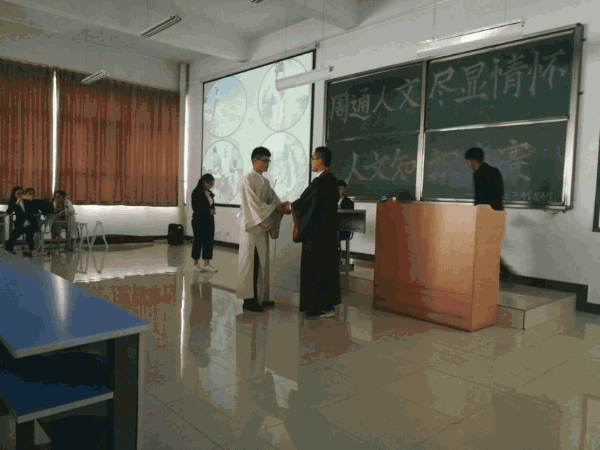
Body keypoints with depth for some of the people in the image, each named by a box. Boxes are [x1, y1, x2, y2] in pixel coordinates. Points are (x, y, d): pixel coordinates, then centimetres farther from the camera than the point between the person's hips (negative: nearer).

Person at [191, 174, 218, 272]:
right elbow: (195, 208, -14)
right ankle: (195, 264, 13)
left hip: (209, 221, 7)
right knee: (198, 241, 1)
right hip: (199, 221, -7)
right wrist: (208, 211, -16)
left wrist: (212, 210, 0)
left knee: (209, 241, 3)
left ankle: (207, 264, 7)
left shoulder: (210, 193, 13)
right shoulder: (197, 193, -9)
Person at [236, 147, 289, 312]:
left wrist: (282, 205, -7)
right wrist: (276, 208, -17)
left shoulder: (264, 181, 16)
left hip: (262, 226, 9)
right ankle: (249, 300, 3)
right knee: (251, 262, -5)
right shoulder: (248, 179, -11)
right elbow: (254, 205, -17)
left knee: (261, 262, 11)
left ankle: (258, 297, 19)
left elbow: (273, 200, 13)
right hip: (252, 226, -9)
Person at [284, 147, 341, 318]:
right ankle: (328, 302, 23)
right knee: (326, 266, 14)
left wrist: (289, 207, 3)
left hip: (317, 233, -10)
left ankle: (320, 306, 7)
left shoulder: (320, 182, -20)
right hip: (327, 231, 10)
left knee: (315, 267, -1)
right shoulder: (331, 180, 10)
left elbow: (303, 202, -15)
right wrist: (294, 206, 17)